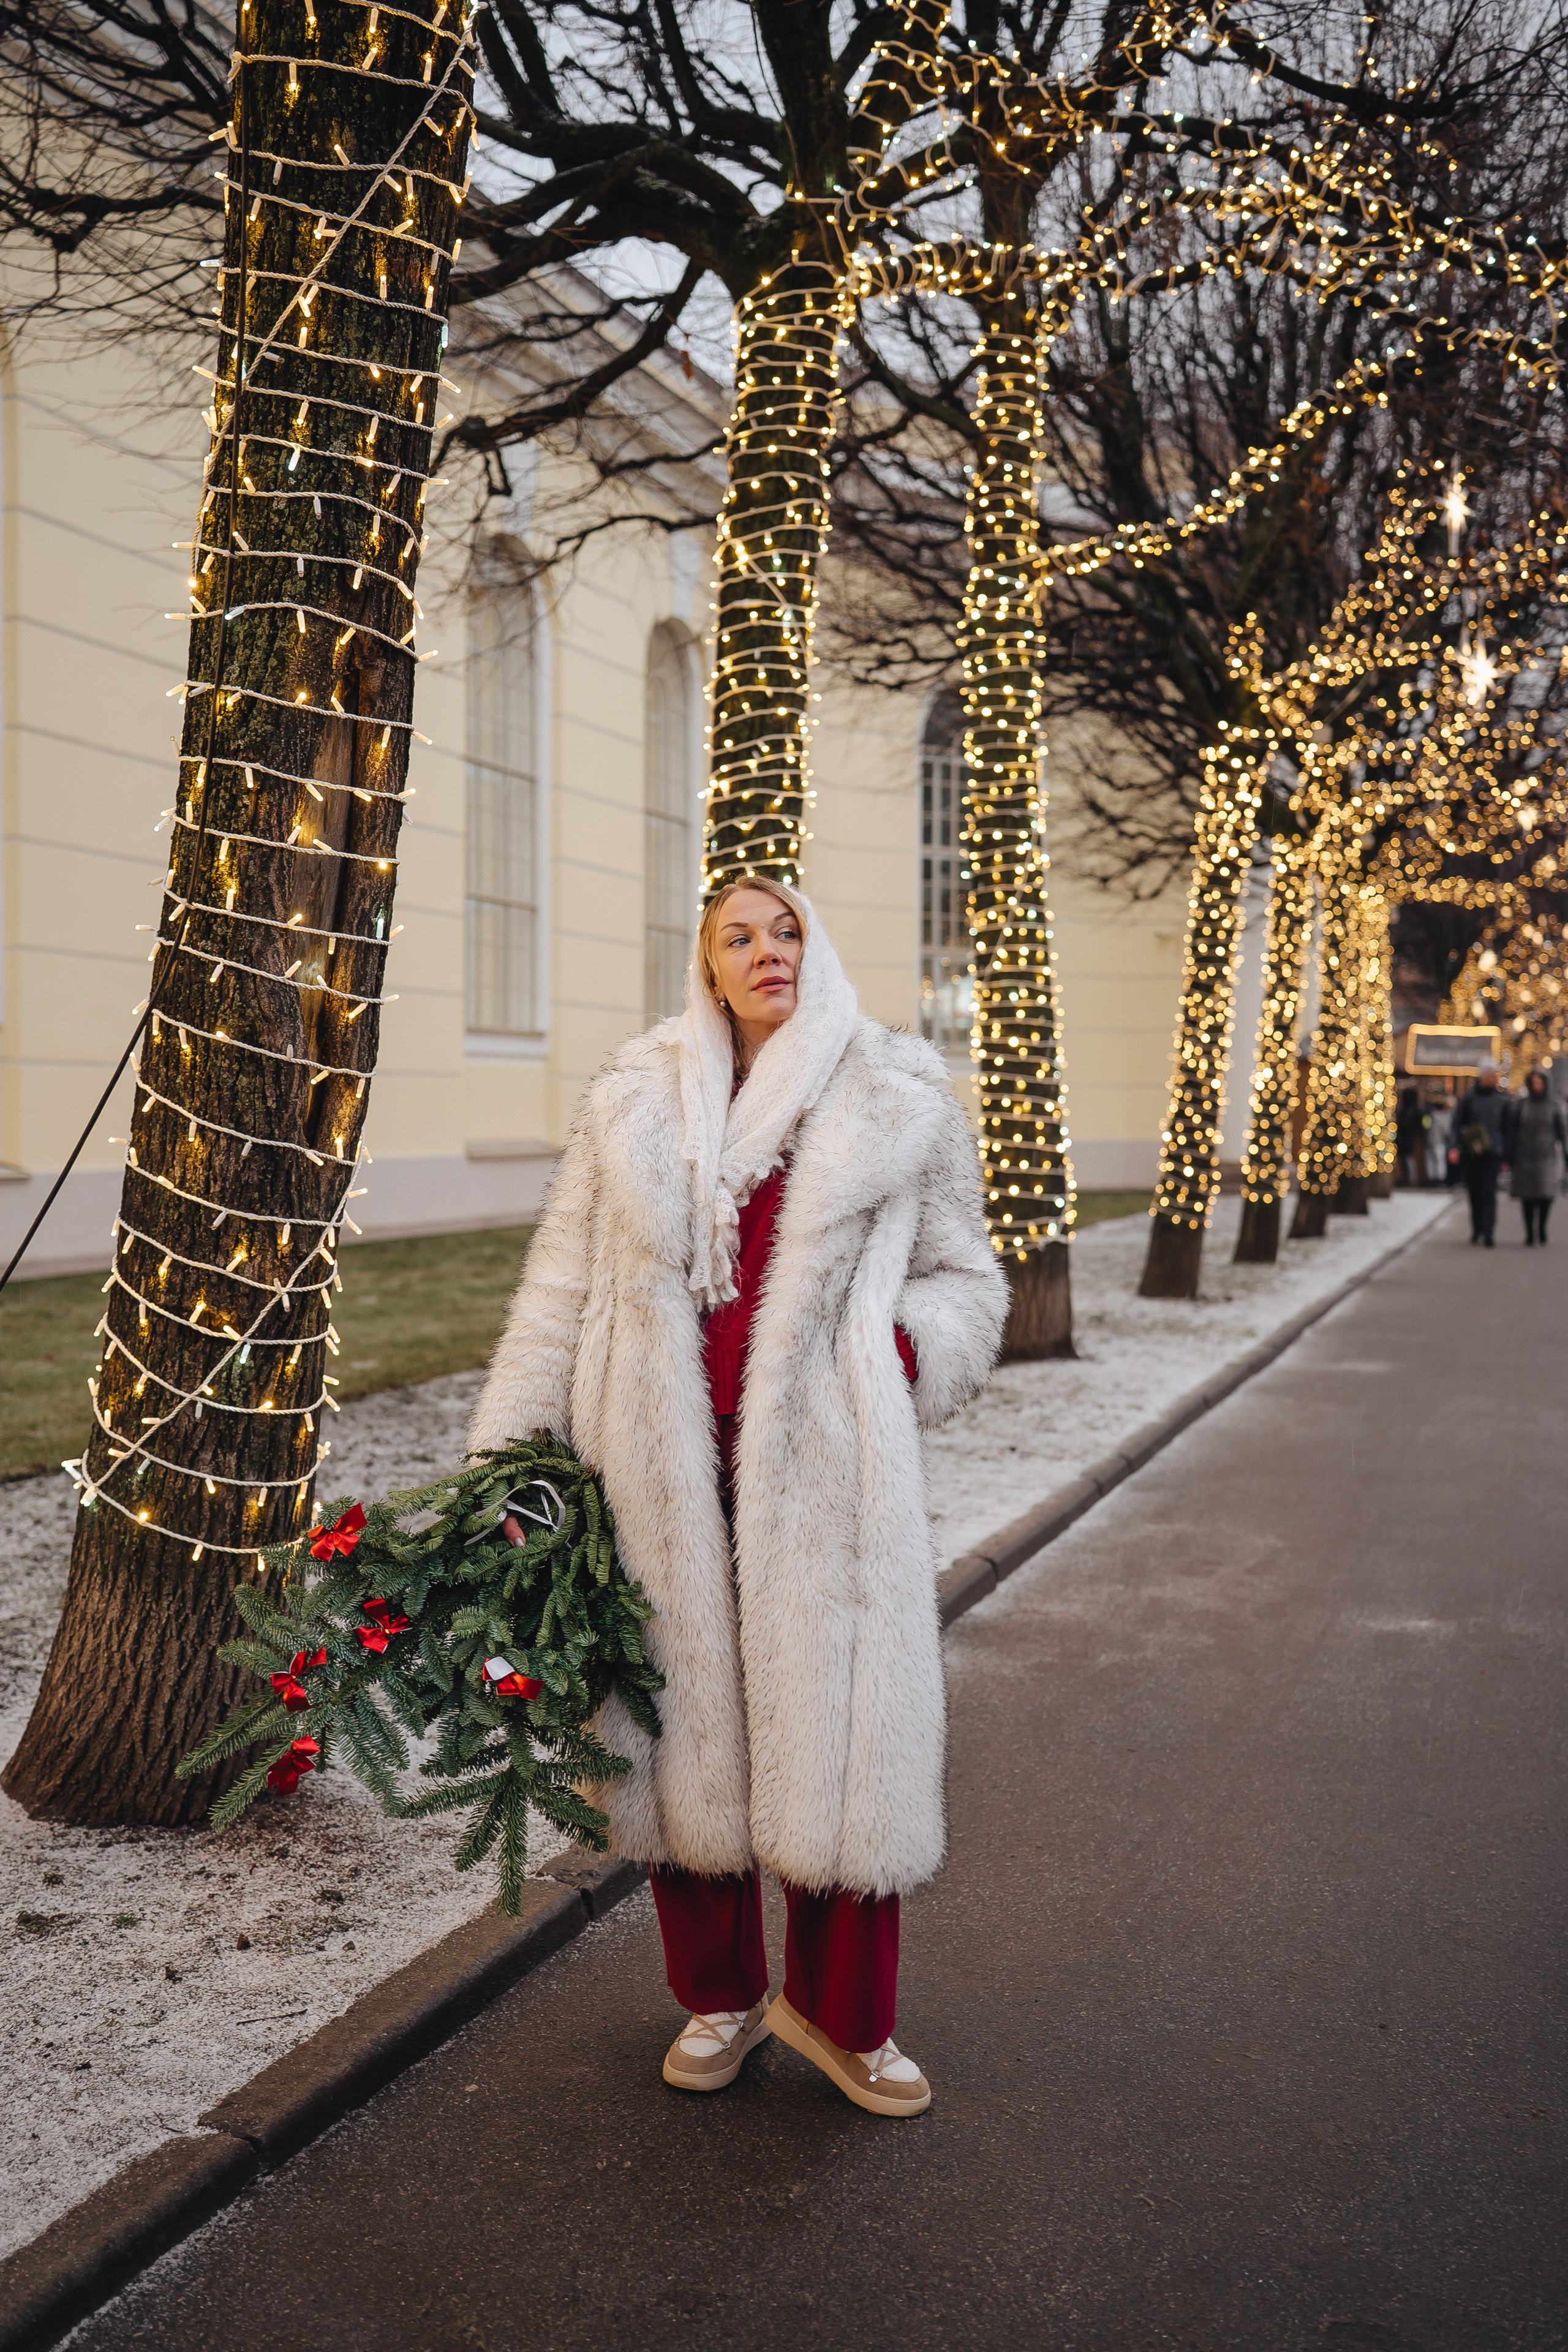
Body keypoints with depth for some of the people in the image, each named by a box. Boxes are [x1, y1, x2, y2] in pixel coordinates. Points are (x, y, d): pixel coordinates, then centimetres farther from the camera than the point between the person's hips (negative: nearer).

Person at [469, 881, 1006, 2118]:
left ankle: (839, 2012, 24)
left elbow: (965, 1280, 12)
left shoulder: (900, 1103, 6)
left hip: (823, 1465, -1)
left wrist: (902, 1352, -9)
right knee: (684, 1727, 9)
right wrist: (507, 1461, 4)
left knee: (839, 1727, 1)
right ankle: (720, 1996, 31)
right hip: (664, 1470, 1)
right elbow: (560, 1293, 10)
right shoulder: (634, 1102, 9)